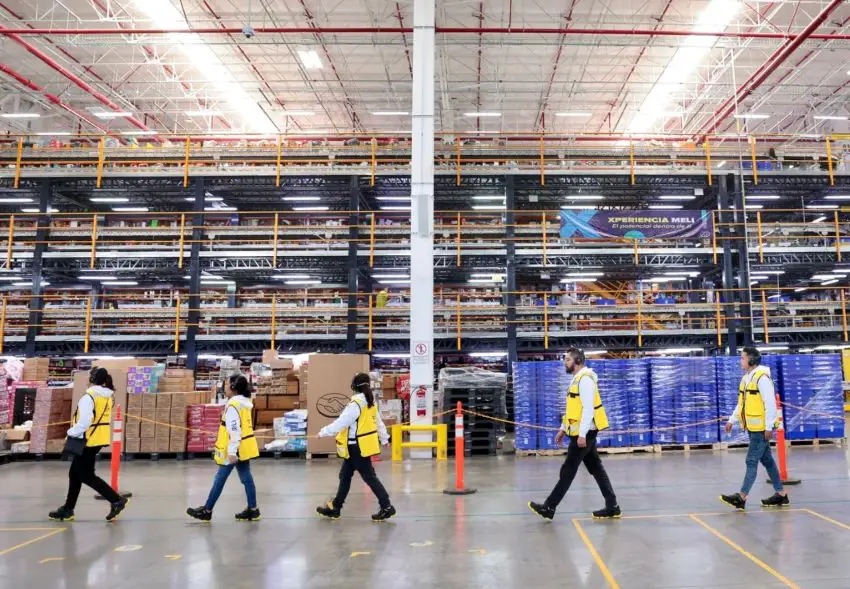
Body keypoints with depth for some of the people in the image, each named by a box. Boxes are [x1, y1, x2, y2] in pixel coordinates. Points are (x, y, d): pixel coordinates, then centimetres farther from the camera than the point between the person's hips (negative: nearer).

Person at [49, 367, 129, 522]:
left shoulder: (88, 397, -18)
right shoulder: (108, 397, 8)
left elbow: (84, 421, -24)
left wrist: (72, 433, -8)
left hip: (88, 440, -9)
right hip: (99, 439, 9)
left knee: (87, 476, 2)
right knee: (75, 473, 18)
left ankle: (116, 500, -1)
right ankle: (68, 510, 27)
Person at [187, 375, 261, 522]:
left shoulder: (233, 405, -18)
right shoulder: (244, 403, 11)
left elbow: (234, 430, -23)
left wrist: (231, 452, -23)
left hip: (235, 449, -9)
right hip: (244, 447, 9)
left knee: (220, 479, 3)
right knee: (246, 478, 10)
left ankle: (207, 511, 14)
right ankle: (253, 510, 13)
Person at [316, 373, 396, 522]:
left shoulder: (356, 404, -21)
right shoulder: (370, 403, 7)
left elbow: (341, 423, -21)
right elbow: (378, 422, 17)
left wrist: (323, 432, -11)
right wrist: (384, 439, 27)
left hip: (358, 447, -9)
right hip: (362, 446, 9)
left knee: (369, 477, 0)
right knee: (345, 476, 15)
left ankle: (387, 507, 7)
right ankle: (335, 508, 23)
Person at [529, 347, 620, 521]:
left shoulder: (585, 379, -17)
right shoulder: (577, 379, 15)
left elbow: (589, 408, -23)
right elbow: (573, 408, 21)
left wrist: (582, 434, -25)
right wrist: (563, 429, 22)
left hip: (584, 432, -10)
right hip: (585, 432, 10)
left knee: (568, 470, -3)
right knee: (596, 469, 11)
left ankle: (549, 508, 4)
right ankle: (612, 507, 16)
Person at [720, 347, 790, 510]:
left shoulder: (762, 377, -16)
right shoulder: (746, 378, 13)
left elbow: (770, 403, -20)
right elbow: (741, 403, 20)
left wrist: (769, 427, -20)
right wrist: (732, 420, 17)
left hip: (761, 428, -9)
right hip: (753, 428, 9)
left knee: (751, 461, -6)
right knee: (767, 460, 16)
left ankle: (741, 497, -4)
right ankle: (781, 494, 26)